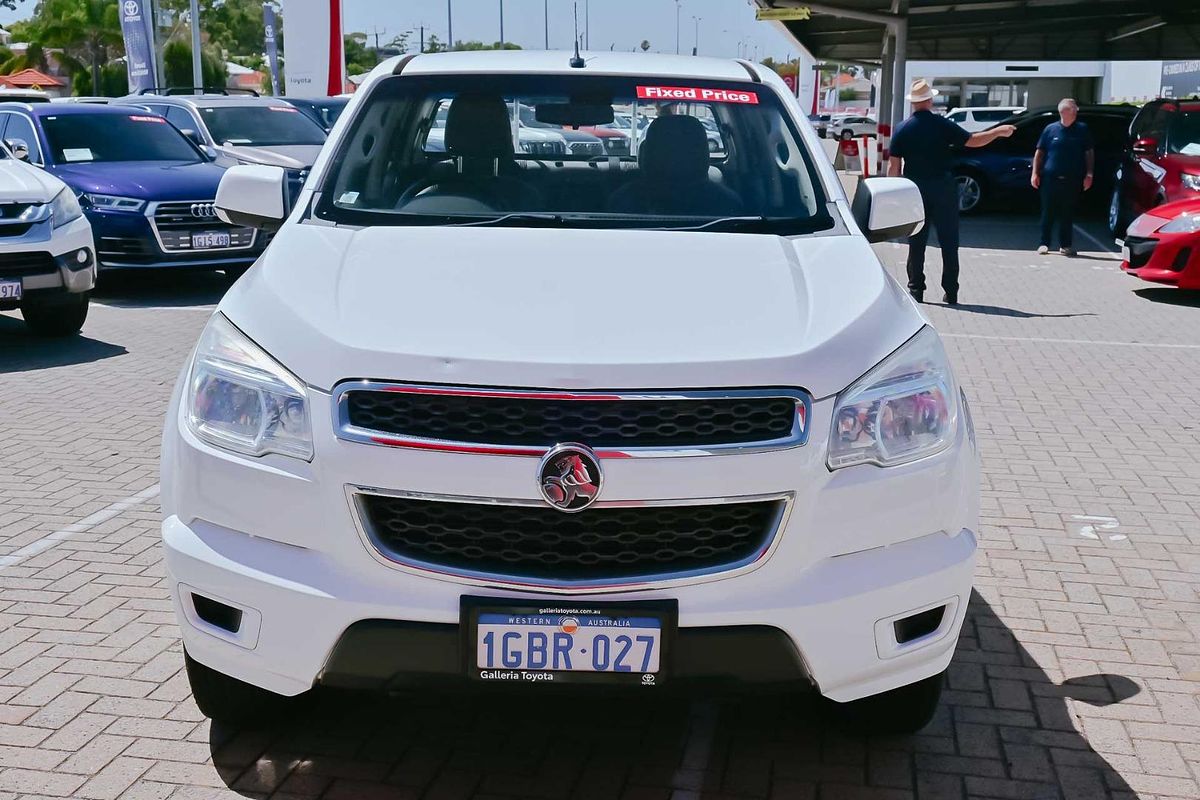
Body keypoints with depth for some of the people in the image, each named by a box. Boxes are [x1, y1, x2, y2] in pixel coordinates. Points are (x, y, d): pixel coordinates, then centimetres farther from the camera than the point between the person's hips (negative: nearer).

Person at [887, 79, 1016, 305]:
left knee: (916, 243, 7)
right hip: (942, 187, -1)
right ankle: (951, 292, 7)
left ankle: (916, 290, 6)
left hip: (915, 189, 1)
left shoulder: (902, 129, -1)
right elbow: (972, 141, -4)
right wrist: (999, 131, 10)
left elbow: (893, 166, -3)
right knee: (949, 242, 6)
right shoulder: (942, 125, -5)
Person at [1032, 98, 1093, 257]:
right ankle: (1044, 244, 7)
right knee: (1048, 213, 1)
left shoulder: (1082, 130, 7)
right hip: (1050, 178, -1)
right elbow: (1039, 152, 9)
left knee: (1068, 214, 5)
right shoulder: (1051, 129, 6)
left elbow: (1089, 153, 8)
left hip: (1072, 180, 1)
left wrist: (1089, 174, 0)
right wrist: (1035, 173, 1)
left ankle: (1065, 245, 12)